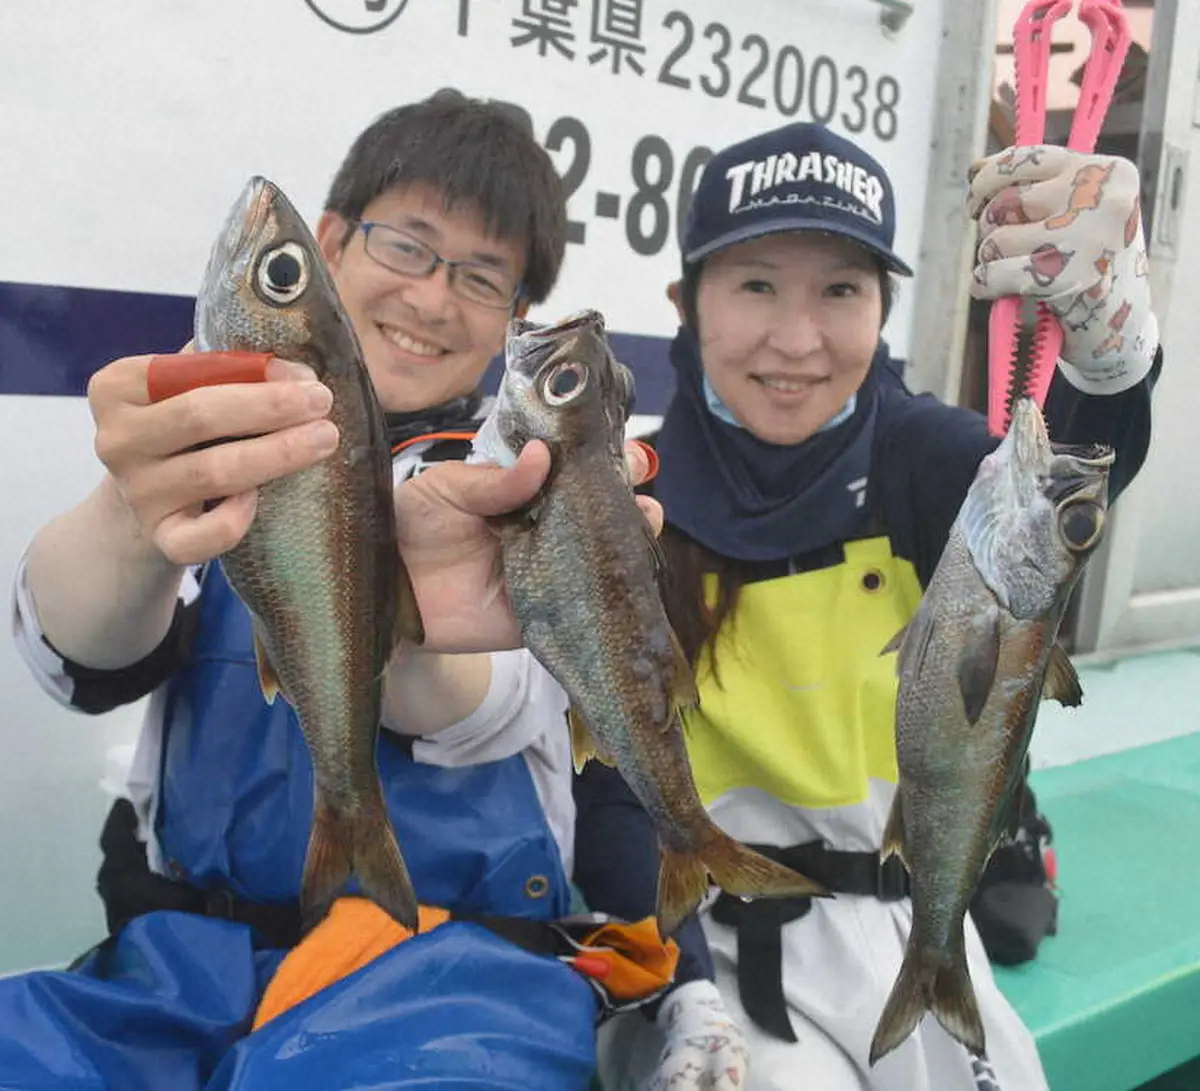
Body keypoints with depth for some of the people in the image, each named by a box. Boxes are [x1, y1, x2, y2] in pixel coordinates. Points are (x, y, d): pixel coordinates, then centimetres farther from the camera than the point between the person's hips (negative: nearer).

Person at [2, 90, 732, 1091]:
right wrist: (133, 525, -31)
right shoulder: (217, 448, 10)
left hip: (448, 963, -2)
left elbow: (481, 704, -11)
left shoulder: (543, 478, 6)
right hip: (178, 968, 2)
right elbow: (85, 656, -8)